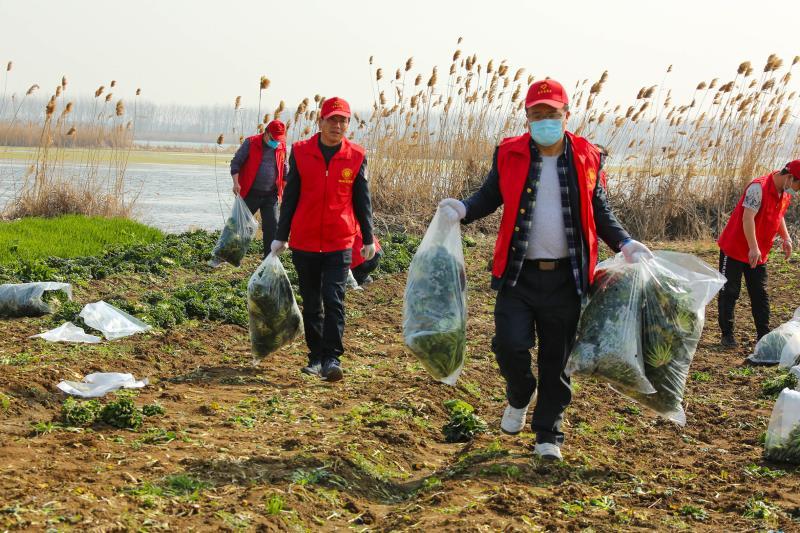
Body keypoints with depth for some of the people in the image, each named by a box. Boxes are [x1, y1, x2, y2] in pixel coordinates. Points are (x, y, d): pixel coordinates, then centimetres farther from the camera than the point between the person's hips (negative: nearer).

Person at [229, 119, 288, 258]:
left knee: (272, 226, -2)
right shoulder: (250, 143, -6)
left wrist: (284, 188, 16)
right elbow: (236, 162, -5)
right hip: (250, 193, -3)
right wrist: (236, 183, -16)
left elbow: (284, 169, 20)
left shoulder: (281, 147, 6)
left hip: (271, 195, 3)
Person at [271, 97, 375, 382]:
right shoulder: (301, 152, 0)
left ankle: (332, 359, -7)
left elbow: (362, 200, 6)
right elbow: (290, 197, 5)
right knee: (311, 303, 9)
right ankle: (316, 356, 20)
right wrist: (281, 237, 4)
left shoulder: (356, 156, 0)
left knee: (333, 300, -10)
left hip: (339, 243, -1)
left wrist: (368, 239, 5)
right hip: (304, 241, 1)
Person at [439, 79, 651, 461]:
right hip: (518, 274, -1)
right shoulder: (509, 154, 1)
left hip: (565, 277, 1)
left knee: (556, 360, 7)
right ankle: (519, 397, 23)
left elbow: (600, 213, 13)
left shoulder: (587, 158, 4)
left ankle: (548, 434, 21)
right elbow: (489, 197, 8)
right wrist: (463, 210, -12)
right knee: (510, 345, -11)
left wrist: (625, 244, -1)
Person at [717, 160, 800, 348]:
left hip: (758, 255, 8)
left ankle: (764, 335, 12)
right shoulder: (758, 188, -23)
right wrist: (753, 248, -33)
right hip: (734, 249, -8)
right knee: (729, 292, 2)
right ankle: (727, 334, 8)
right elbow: (748, 218, -28)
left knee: (760, 294, 8)